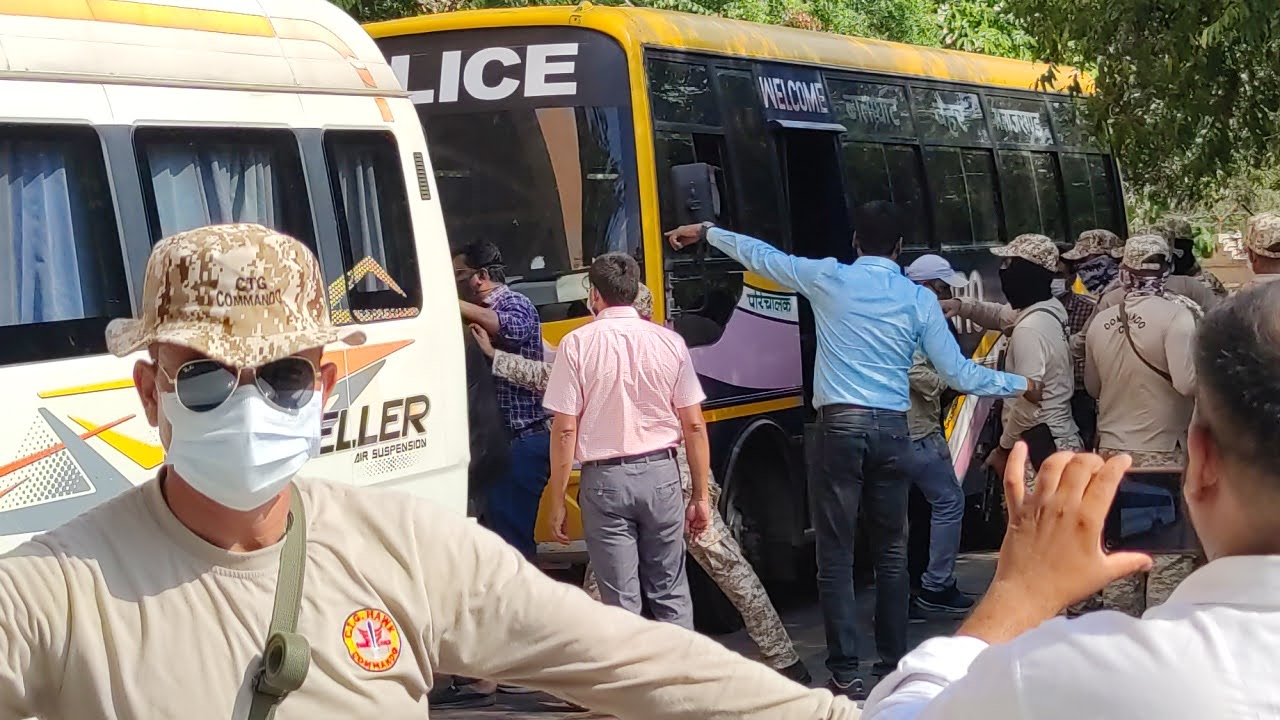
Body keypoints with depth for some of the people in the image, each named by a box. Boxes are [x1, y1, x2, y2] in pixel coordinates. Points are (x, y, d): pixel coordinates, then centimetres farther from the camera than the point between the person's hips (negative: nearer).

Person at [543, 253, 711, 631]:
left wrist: (557, 501, -1)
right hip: (660, 473, 2)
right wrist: (701, 495, 9)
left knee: (621, 601, 4)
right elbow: (694, 425, 1)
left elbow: (565, 430, -8)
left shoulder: (577, 344, -6)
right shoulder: (669, 342, 1)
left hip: (605, 480, -2)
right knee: (670, 593, 13)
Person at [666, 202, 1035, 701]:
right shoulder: (920, 299, 5)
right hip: (891, 430, 2)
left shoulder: (829, 279, 1)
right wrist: (1022, 386, 20)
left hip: (840, 426, -2)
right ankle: (894, 665, 15)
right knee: (891, 551, 12)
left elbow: (763, 257, 15)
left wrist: (708, 233, 32)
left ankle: (846, 675, -2)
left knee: (836, 553, 1)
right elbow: (958, 374, 4)